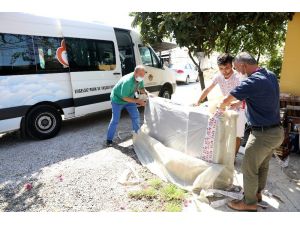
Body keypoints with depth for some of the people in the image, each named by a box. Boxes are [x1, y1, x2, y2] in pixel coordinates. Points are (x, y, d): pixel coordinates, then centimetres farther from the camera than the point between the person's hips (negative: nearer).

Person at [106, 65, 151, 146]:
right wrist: (137, 101, -30)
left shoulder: (140, 79, -15)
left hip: (129, 98, 7)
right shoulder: (127, 81, -39)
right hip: (118, 99, -7)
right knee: (115, 120, -5)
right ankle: (109, 139, 12)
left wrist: (147, 93, -17)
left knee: (136, 116, 4)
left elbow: (141, 88, 3)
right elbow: (124, 97, -31)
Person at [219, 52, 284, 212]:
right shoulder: (271, 75, 5)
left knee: (249, 168, 6)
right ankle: (257, 193, 42)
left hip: (263, 134, -9)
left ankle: (249, 202, 23)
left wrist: (222, 107, 2)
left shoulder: (252, 81, -24)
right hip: (277, 131, 9)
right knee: (263, 166, 23)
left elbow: (226, 100, -19)